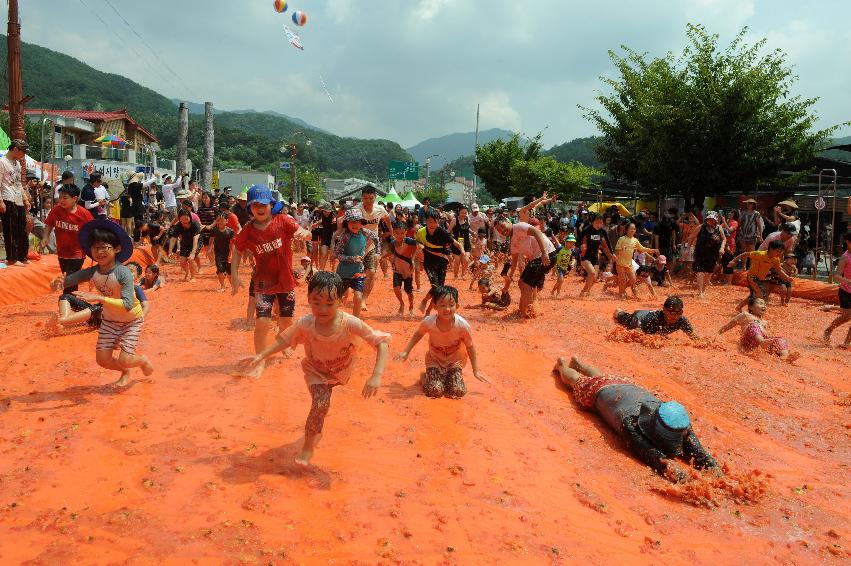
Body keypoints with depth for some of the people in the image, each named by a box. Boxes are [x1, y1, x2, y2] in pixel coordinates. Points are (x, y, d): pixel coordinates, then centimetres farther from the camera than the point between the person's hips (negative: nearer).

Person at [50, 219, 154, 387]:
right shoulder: (92, 272, -17)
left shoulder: (123, 273, -32)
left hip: (132, 319, -5)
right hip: (110, 320, 5)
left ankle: (143, 361, 24)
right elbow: (67, 280, -15)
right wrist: (58, 282, -39)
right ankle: (125, 373, 31)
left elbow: (128, 305, -40)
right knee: (102, 359, -1)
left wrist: (99, 298, -46)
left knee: (124, 360, -12)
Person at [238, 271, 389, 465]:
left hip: (341, 370, 1)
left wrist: (376, 377, -45)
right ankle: (308, 446, 1)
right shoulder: (305, 324, -32)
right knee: (321, 403, -21)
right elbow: (284, 339, -12)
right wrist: (261, 356, -21)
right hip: (315, 370, -1)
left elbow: (382, 342, -38)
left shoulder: (350, 323, -39)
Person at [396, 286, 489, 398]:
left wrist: (476, 371, -4)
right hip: (434, 359, 0)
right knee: (434, 391, -18)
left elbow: (470, 347, -11)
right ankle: (425, 376, 16)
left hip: (454, 361, 1)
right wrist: (406, 352, -2)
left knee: (458, 392, -15)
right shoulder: (428, 322, -26)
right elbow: (418, 335, -1)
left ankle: (449, 376, 18)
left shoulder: (462, 325, -28)